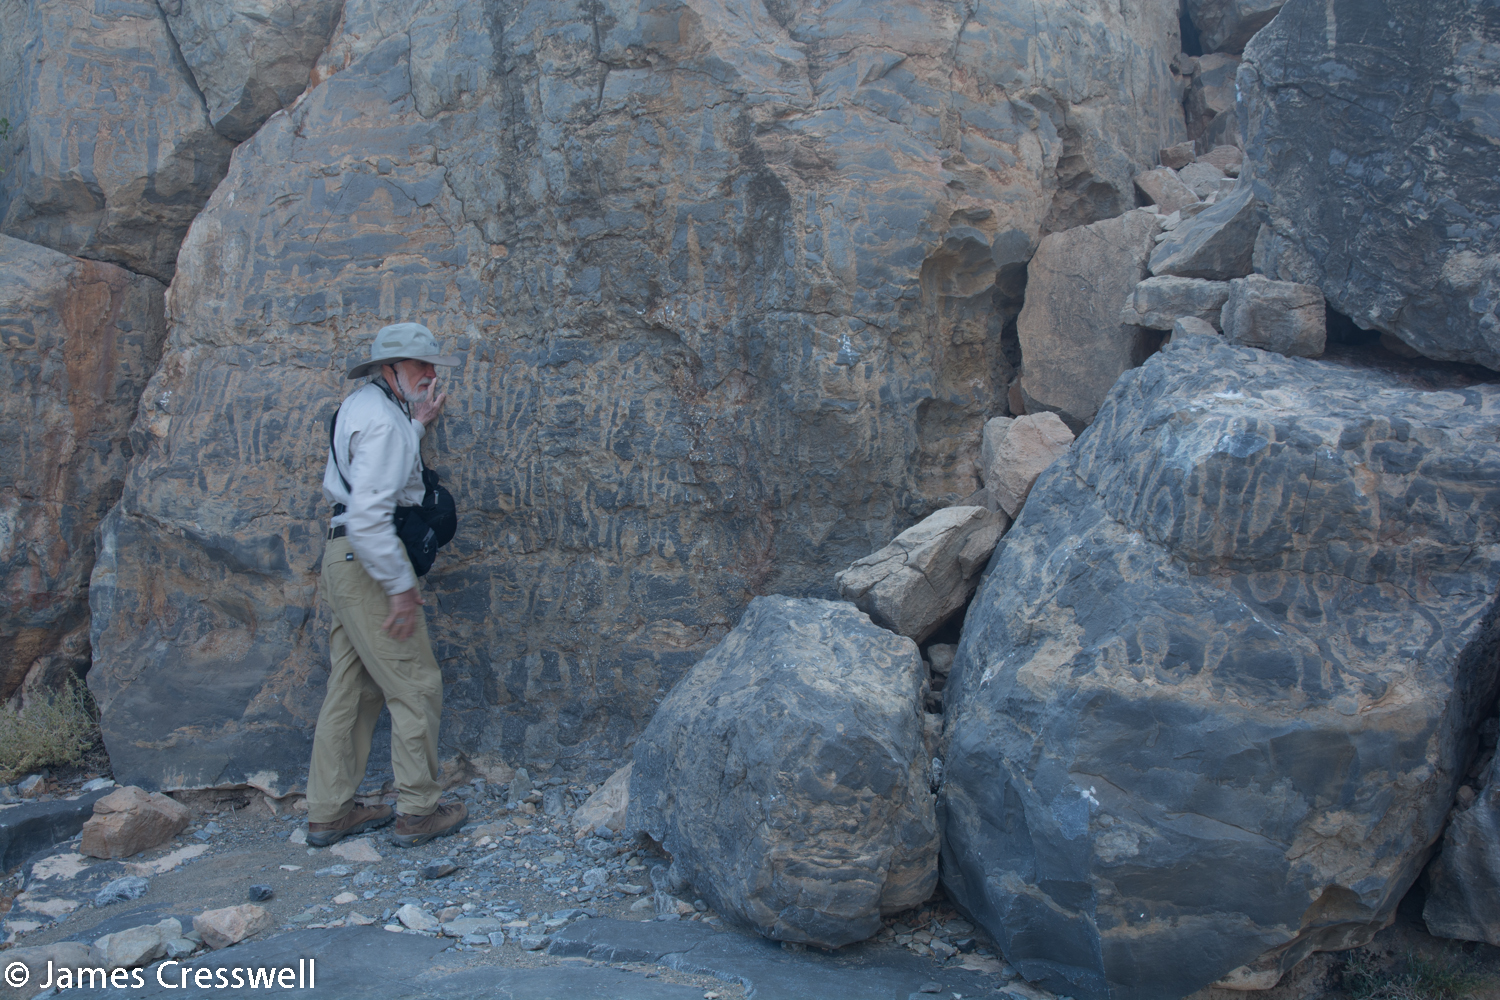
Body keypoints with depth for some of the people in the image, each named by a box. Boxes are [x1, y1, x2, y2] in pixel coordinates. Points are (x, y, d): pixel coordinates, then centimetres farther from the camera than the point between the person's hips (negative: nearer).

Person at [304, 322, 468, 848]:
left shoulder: (363, 405, 15)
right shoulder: (384, 420, -16)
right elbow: (369, 514, -25)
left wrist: (417, 424, 22)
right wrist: (401, 587, -22)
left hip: (346, 562, 10)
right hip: (368, 565, -10)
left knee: (352, 689, 13)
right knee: (416, 685, -2)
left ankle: (328, 813, 20)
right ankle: (417, 812, 6)